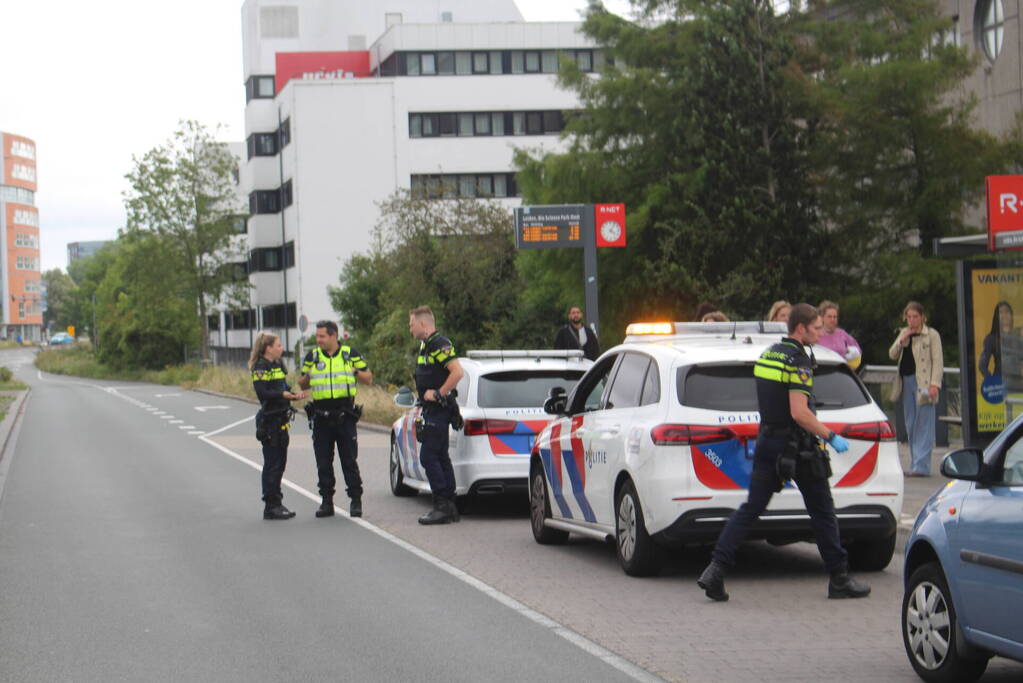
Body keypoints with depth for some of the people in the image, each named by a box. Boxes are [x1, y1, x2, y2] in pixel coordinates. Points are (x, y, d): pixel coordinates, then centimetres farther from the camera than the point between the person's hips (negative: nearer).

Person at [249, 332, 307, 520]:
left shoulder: (278, 365, 17)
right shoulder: (260, 367, -10)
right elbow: (262, 393, -19)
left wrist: (295, 396, 4)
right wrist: (283, 394, -28)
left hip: (281, 420, 9)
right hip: (269, 420, -9)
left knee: (279, 462, 11)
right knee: (272, 464, -7)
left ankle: (276, 504, 17)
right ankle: (270, 506, -3)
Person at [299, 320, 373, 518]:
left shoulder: (351, 354, 3)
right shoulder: (312, 356, 8)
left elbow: (369, 379, 8)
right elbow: (302, 384, 13)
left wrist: (355, 372, -12)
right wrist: (307, 377, -9)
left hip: (345, 417, -2)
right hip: (321, 418, 2)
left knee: (349, 461, -1)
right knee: (323, 463, 4)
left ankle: (355, 501, 5)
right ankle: (327, 502, 11)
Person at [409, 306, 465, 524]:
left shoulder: (439, 344, -15)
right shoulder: (426, 345, 18)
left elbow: (457, 372, -25)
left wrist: (438, 394, -21)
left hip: (438, 410, -11)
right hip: (431, 410, 11)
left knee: (428, 457, -12)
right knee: (440, 457, 11)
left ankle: (442, 506, -12)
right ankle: (449, 508, 14)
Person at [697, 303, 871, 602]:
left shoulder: (768, 354, 11)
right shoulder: (797, 361, -16)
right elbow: (799, 412, -24)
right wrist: (831, 437, -16)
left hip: (767, 442, 7)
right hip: (797, 447, -7)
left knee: (751, 507, 4)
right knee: (822, 511, 5)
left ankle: (715, 569, -9)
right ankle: (839, 579, 12)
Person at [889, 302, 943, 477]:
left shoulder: (932, 335, -1)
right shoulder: (904, 333, 17)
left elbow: (938, 361, -5)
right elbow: (892, 355, 10)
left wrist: (935, 384, -15)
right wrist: (902, 340, -6)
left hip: (923, 383, -6)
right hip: (906, 382, 6)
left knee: (924, 425, -8)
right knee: (911, 426, 8)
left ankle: (921, 466, -12)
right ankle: (915, 464, 13)